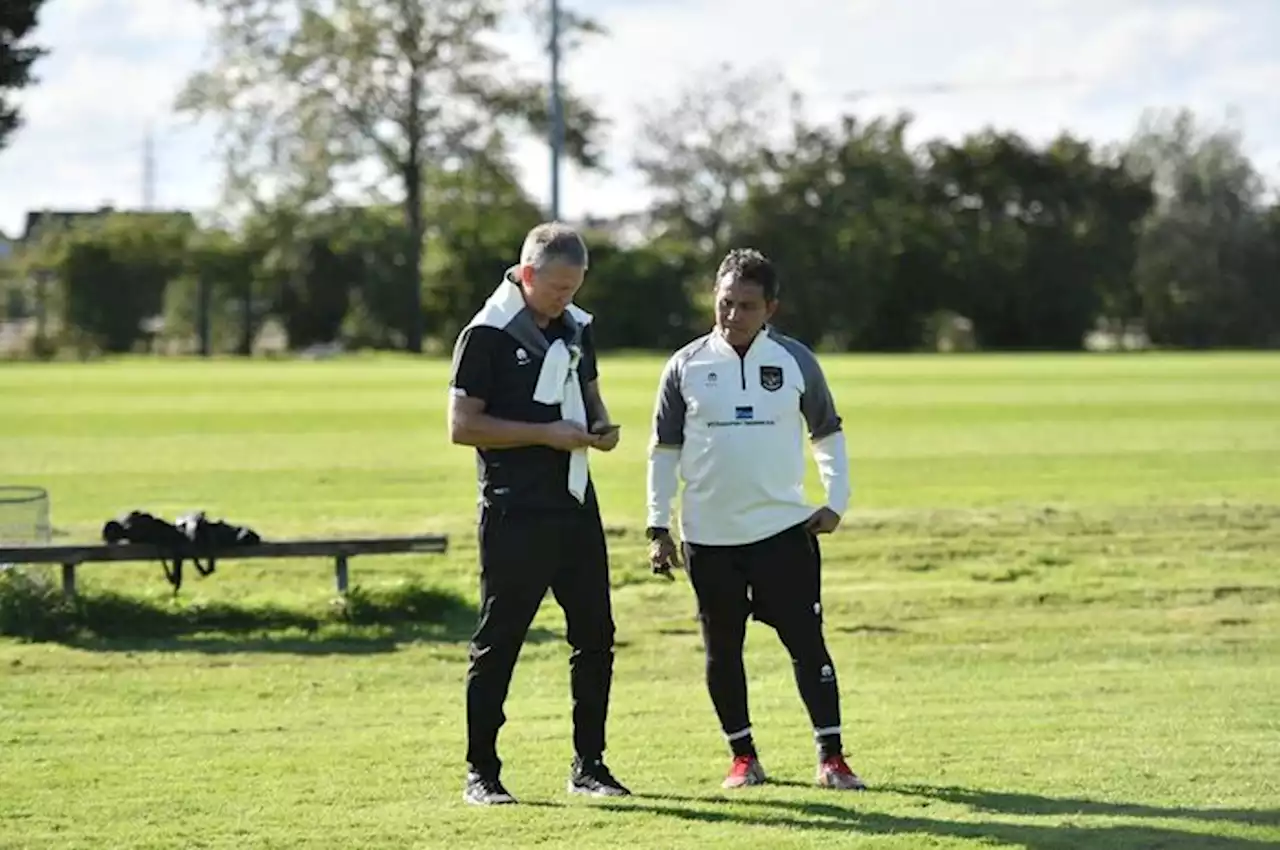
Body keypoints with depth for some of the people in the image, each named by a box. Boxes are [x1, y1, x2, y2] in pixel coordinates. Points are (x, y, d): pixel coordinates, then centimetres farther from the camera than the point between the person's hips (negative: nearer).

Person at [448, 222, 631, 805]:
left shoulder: (576, 327, 12)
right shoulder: (487, 336, -9)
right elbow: (462, 426, -13)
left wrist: (600, 427, 3)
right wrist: (546, 434, -18)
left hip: (576, 506, 7)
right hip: (515, 514, -7)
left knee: (595, 636, 8)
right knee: (497, 642, -2)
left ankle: (588, 766, 18)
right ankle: (480, 773, 5)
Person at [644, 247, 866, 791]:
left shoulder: (795, 361, 1)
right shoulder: (687, 366, 1)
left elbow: (828, 434, 11)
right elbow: (664, 449, 6)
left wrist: (835, 502, -1)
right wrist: (658, 527, 2)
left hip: (784, 528, -1)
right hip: (708, 537, 1)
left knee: (807, 643, -4)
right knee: (722, 649, 8)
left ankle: (831, 757, 0)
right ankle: (743, 755, 21)